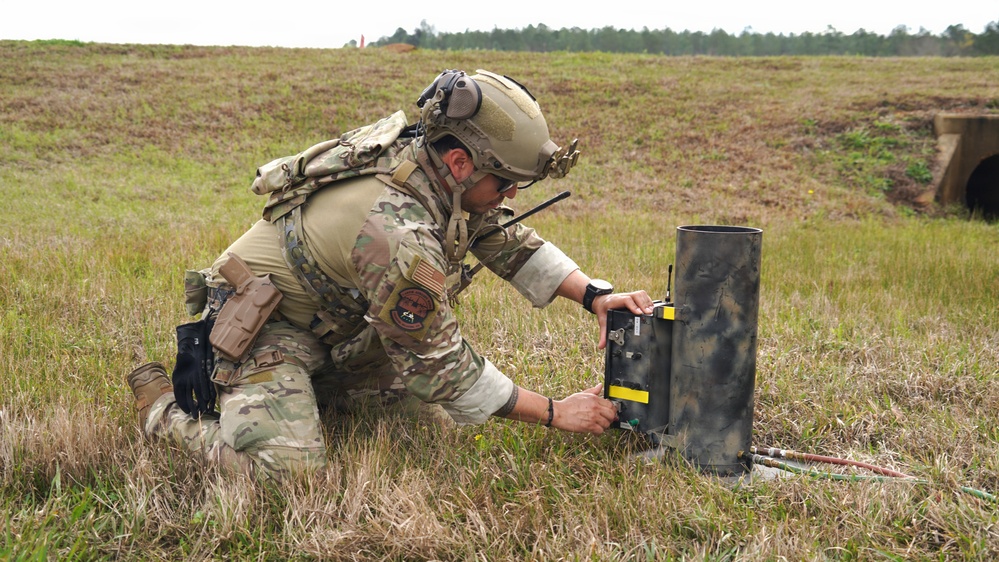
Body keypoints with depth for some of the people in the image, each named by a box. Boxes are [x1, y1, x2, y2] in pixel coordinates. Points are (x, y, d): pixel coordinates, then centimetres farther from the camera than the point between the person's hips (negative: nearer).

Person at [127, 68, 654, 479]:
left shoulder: (419, 152, -9)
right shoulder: (399, 235, -35)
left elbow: (506, 239, 4)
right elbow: (441, 366, -25)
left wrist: (593, 293, -8)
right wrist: (554, 413, -19)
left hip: (330, 324, 9)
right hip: (261, 328, -9)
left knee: (423, 384, 7)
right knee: (285, 465, -26)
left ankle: (303, 391, 17)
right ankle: (166, 409, 0)